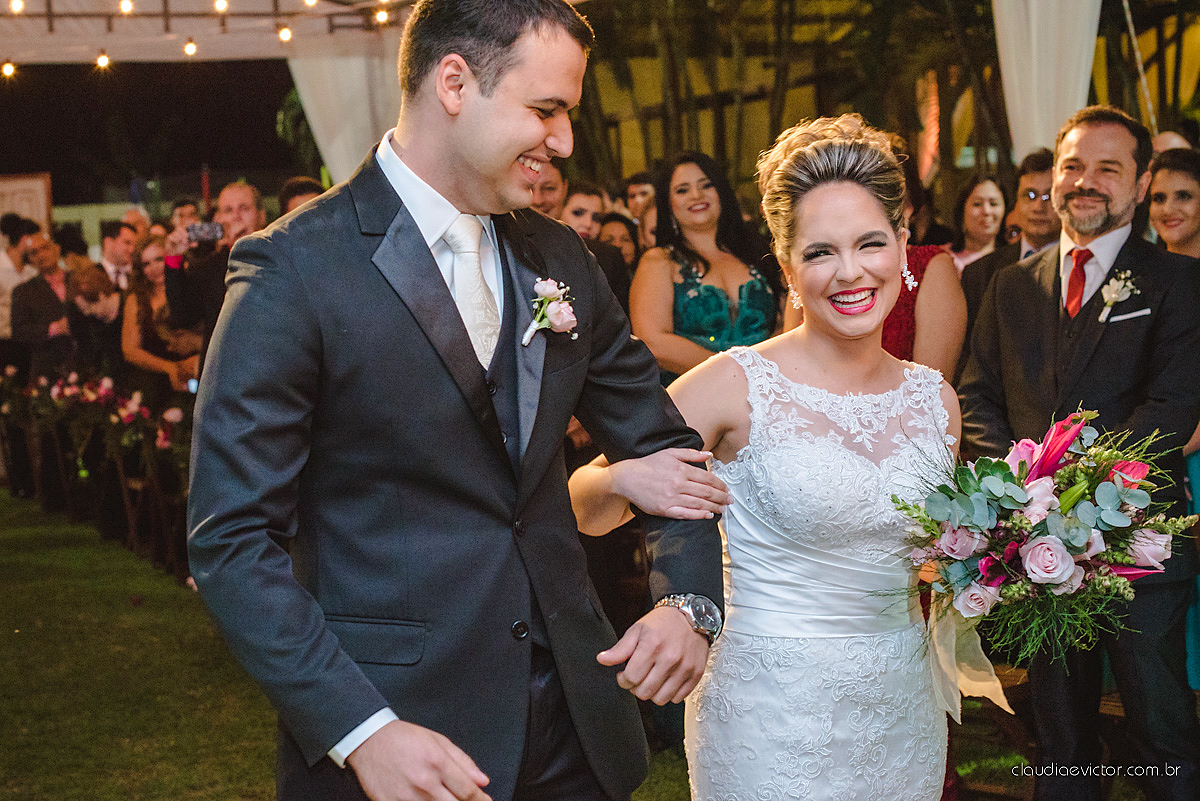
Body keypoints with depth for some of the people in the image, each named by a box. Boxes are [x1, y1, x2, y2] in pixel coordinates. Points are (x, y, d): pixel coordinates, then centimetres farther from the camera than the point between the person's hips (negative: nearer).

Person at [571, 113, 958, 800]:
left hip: (905, 713, 5)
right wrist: (622, 478, -31)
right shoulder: (738, 384, -14)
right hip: (774, 722, -5)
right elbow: (582, 509, -11)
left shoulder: (935, 399, 1)